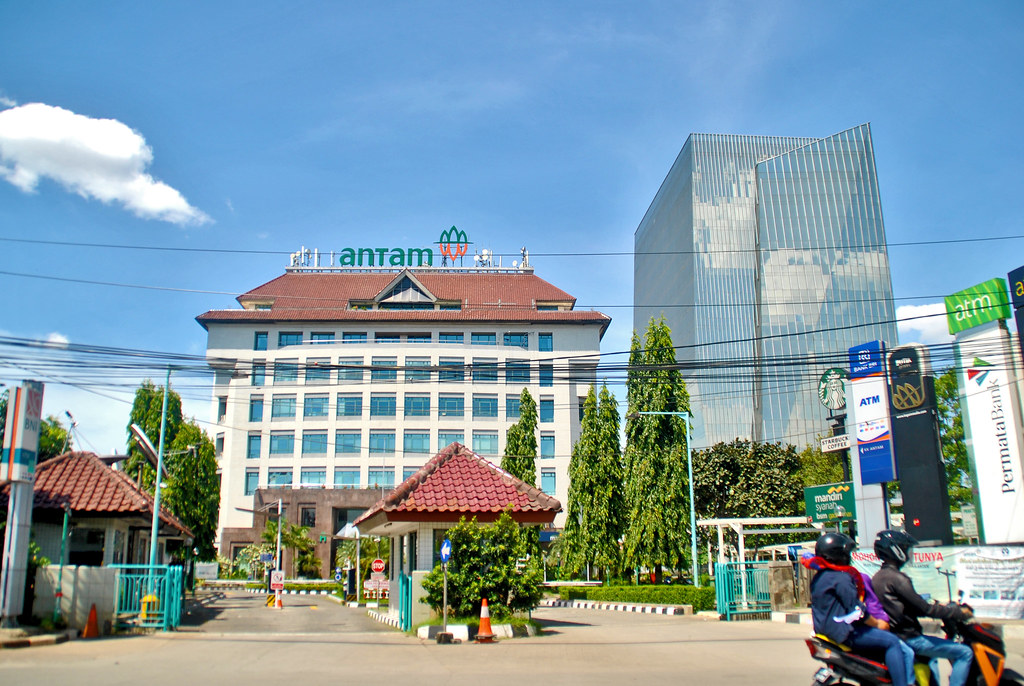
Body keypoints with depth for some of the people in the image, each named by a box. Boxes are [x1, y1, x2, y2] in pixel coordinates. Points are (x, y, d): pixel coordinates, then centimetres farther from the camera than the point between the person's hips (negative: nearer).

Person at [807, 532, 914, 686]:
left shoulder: (818, 577, 16)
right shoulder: (840, 578, -14)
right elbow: (856, 610, -17)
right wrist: (877, 624, -3)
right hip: (843, 631, -10)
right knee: (891, 641, -15)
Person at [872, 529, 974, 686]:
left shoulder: (878, 577, 12)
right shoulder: (896, 578, -18)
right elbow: (924, 608, -19)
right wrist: (959, 613, -8)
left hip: (893, 636, 10)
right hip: (909, 637, -10)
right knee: (964, 653, -10)